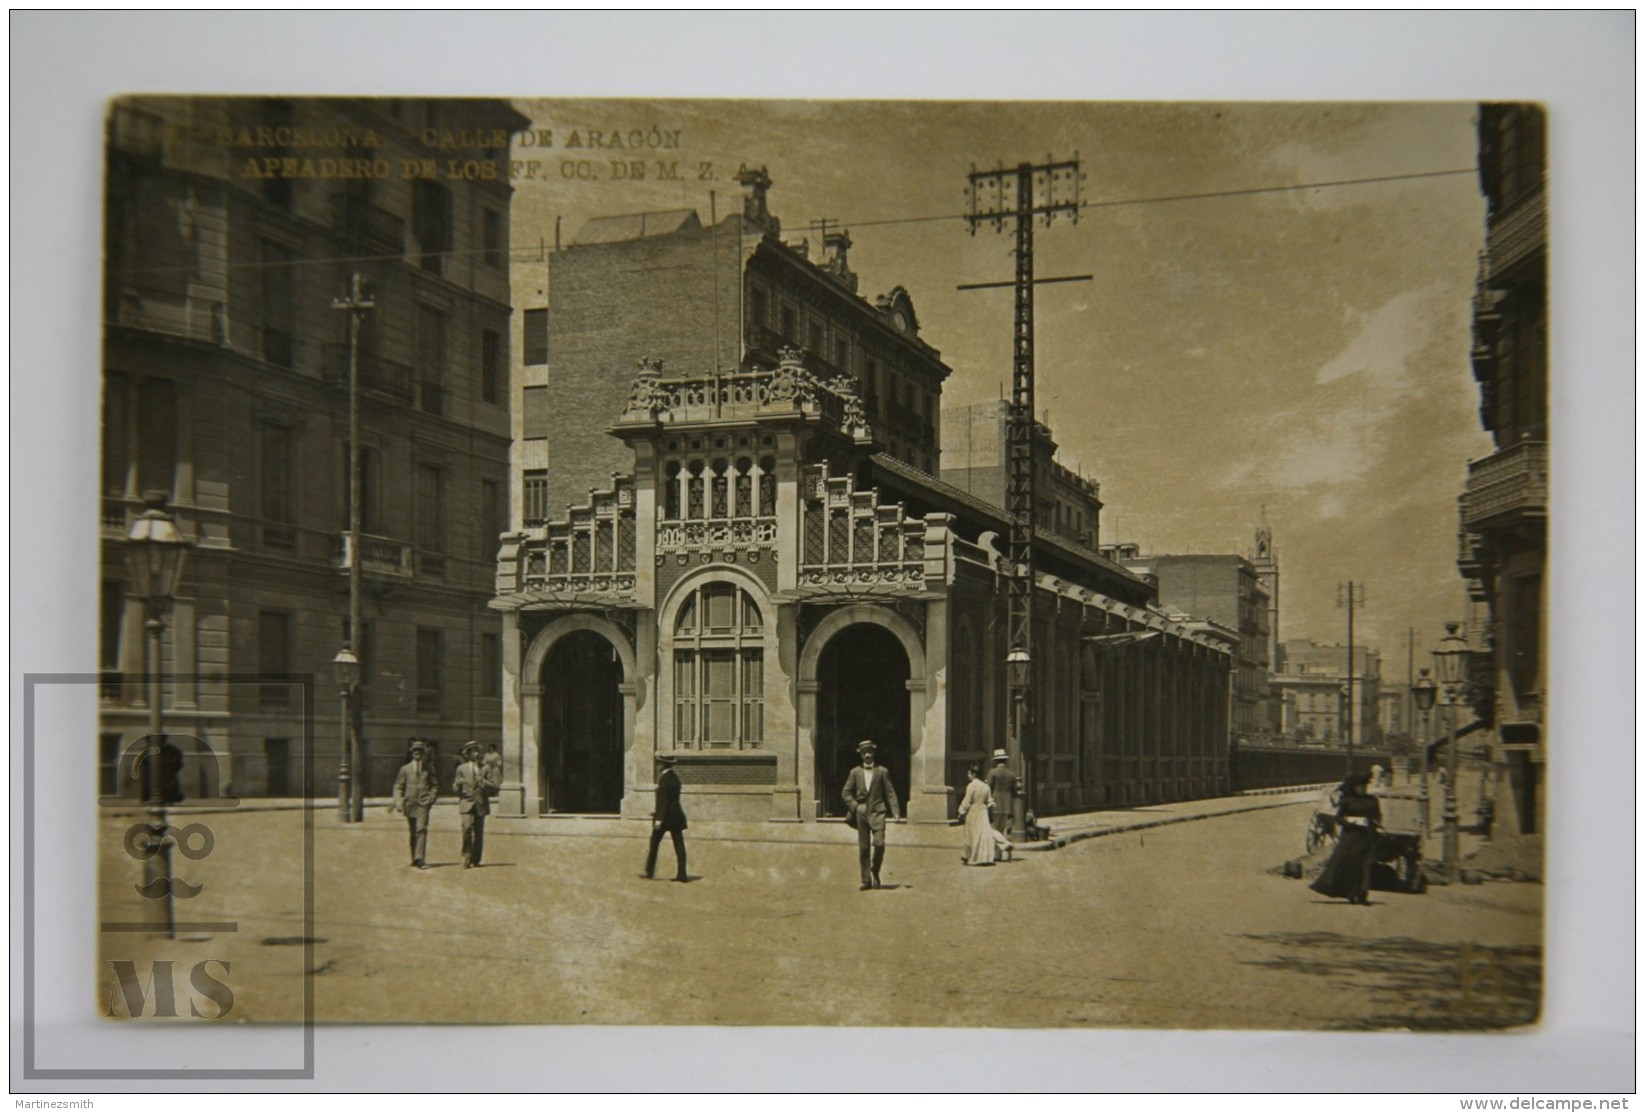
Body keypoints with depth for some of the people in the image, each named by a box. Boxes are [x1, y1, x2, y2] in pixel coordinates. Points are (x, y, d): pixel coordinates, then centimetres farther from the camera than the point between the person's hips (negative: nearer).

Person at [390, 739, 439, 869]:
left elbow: (435, 785, 13)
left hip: (423, 803, -2)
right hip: (410, 803, 2)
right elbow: (398, 786, 9)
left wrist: (431, 798, -1)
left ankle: (420, 859, -21)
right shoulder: (405, 769, 10)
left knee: (421, 829, -15)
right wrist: (398, 802, -4)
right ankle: (415, 858, 17)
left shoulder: (428, 767, 10)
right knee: (413, 832, 7)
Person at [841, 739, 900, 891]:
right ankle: (866, 880, 9)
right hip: (861, 813, 2)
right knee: (863, 848, 1)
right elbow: (846, 792, 12)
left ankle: (875, 871, 6)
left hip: (877, 812, -2)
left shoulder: (882, 771, 6)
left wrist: (894, 811, -5)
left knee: (879, 843, -18)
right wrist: (855, 807, -2)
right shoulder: (855, 772, 9)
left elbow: (890, 792, 5)